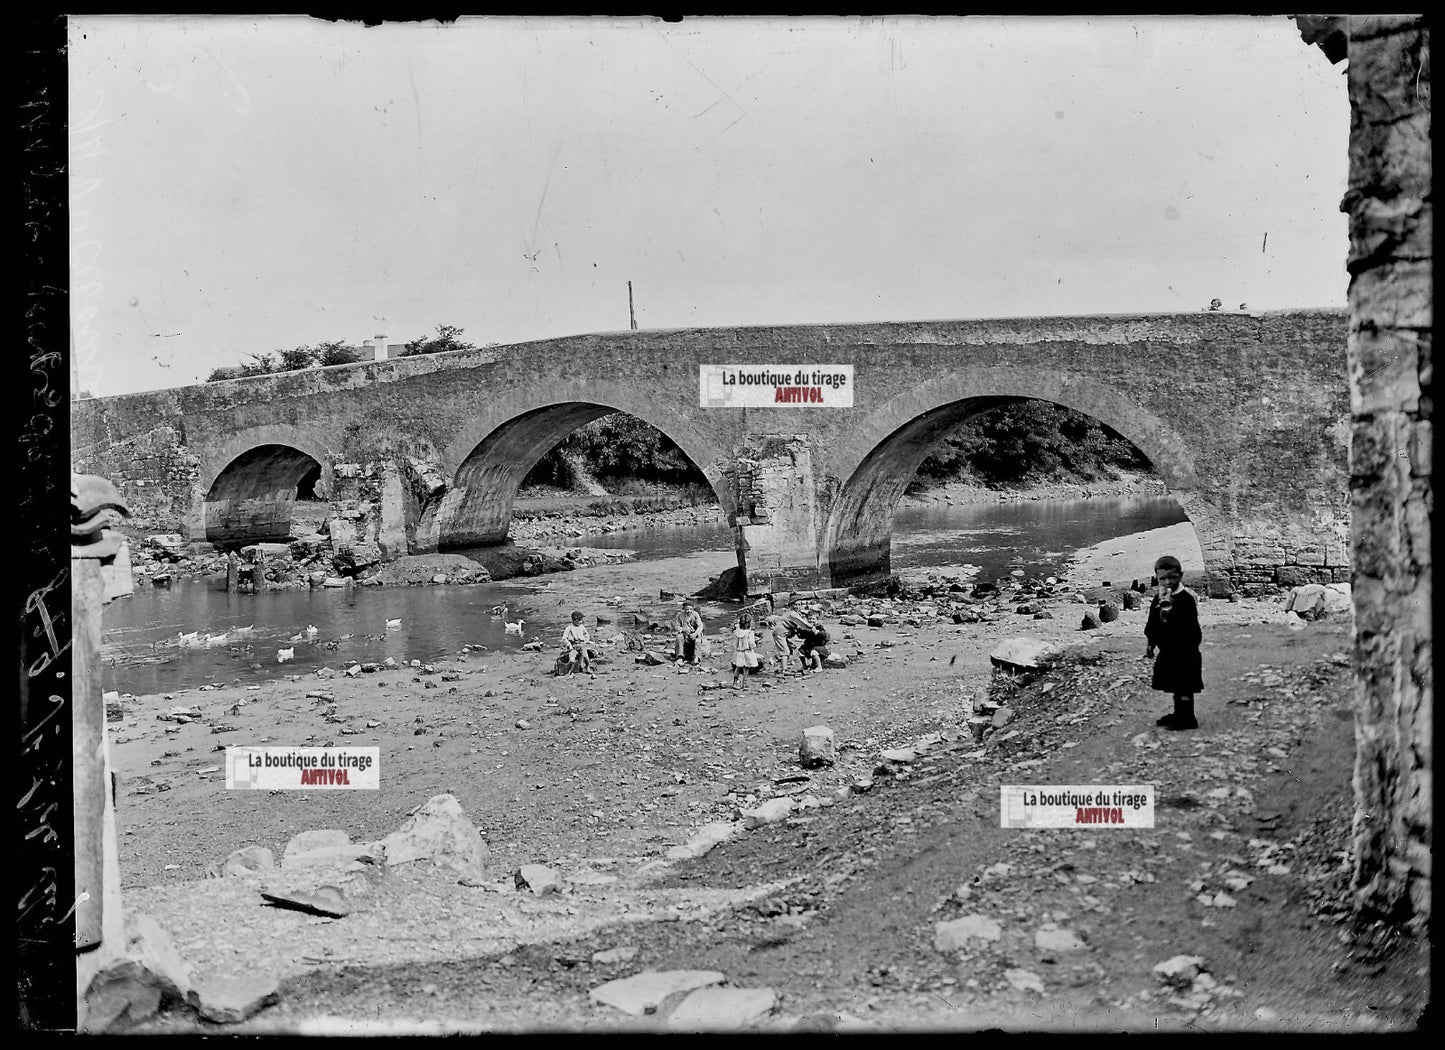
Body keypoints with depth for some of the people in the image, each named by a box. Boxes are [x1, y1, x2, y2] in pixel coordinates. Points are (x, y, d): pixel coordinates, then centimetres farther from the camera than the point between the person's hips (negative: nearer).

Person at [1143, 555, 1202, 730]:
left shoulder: (1186, 597, -16)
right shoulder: (1158, 599, 9)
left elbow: (1183, 623, -28)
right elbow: (1151, 625, 16)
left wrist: (1167, 605, -33)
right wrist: (1149, 644, 13)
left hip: (1185, 651, -8)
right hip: (1167, 651, 8)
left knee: (1184, 686, -4)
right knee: (1175, 685, 18)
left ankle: (1187, 719, 2)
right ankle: (1179, 715, 28)